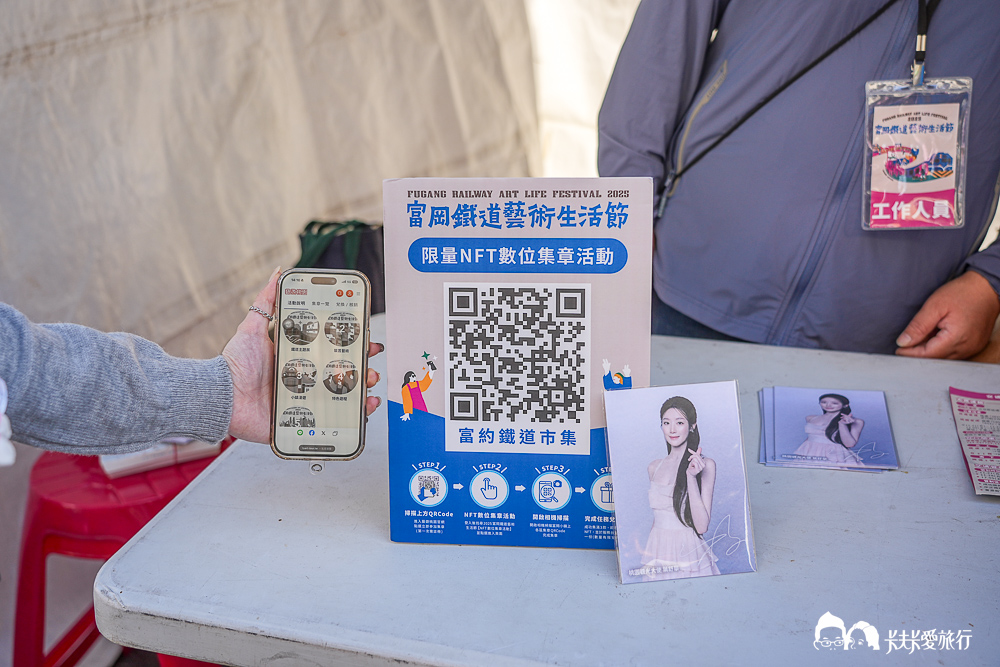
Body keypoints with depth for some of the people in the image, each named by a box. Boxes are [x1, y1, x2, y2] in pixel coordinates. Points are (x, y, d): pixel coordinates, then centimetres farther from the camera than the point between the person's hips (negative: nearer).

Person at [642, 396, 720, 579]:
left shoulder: (705, 465, -2)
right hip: (657, 555, 3)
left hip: (689, 556, -3)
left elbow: (702, 526, -8)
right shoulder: (654, 467, 10)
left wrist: (691, 477, -15)